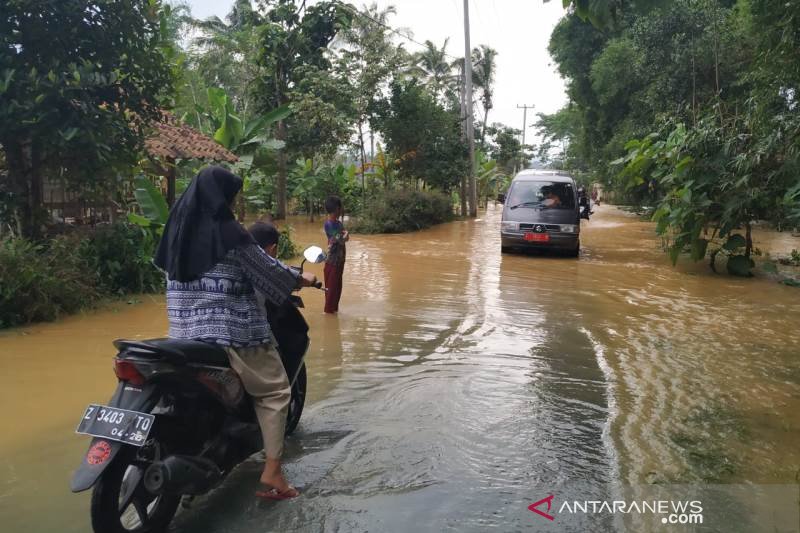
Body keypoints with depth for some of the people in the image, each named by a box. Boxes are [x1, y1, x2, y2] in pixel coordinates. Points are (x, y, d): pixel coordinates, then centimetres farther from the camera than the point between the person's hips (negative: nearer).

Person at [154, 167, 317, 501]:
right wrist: (302, 280, 10)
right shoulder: (228, 232, -14)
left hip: (185, 331, 8)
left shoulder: (177, 227, 7)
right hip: (232, 329, -7)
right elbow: (266, 269, -7)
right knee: (274, 391, 7)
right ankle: (272, 474, 4)